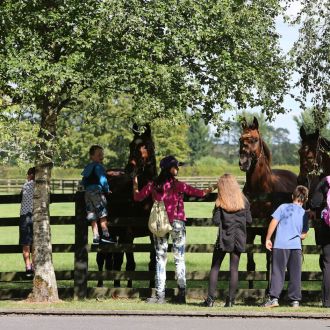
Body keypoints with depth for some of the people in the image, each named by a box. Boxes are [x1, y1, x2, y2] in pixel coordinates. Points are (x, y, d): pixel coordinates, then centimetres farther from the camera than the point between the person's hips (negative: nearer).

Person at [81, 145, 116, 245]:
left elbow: (84, 182, 23)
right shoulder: (98, 166, -5)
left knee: (92, 216, 4)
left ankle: (95, 237, 0)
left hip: (87, 192, 8)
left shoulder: (87, 168, 21)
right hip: (97, 191, -8)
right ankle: (105, 235, -12)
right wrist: (107, 190, 0)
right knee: (102, 214, -7)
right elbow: (102, 179, -11)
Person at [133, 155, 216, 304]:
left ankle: (160, 295, 2)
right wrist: (208, 190, 5)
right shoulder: (177, 185, -11)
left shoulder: (153, 184, -1)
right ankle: (181, 293, 3)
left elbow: (138, 197, 9)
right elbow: (196, 192, -13)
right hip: (177, 223, -3)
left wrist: (135, 185, 27)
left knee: (160, 259, 7)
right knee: (179, 259, 6)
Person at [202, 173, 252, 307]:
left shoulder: (220, 203, -8)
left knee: (215, 267, 6)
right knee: (234, 269, 5)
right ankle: (230, 299, 1)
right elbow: (249, 220, 3)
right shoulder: (243, 201, 1)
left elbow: (216, 221, -12)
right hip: (239, 238, 2)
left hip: (224, 238, -2)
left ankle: (210, 299, -1)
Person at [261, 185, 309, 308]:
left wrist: (268, 239, 3)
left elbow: (273, 223, -4)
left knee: (277, 272, -2)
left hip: (280, 245, -3)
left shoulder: (283, 207, 0)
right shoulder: (304, 214, 10)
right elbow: (304, 235, 13)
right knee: (295, 274, 7)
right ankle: (295, 300, 7)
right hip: (296, 246, 3)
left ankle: (273, 298, -10)